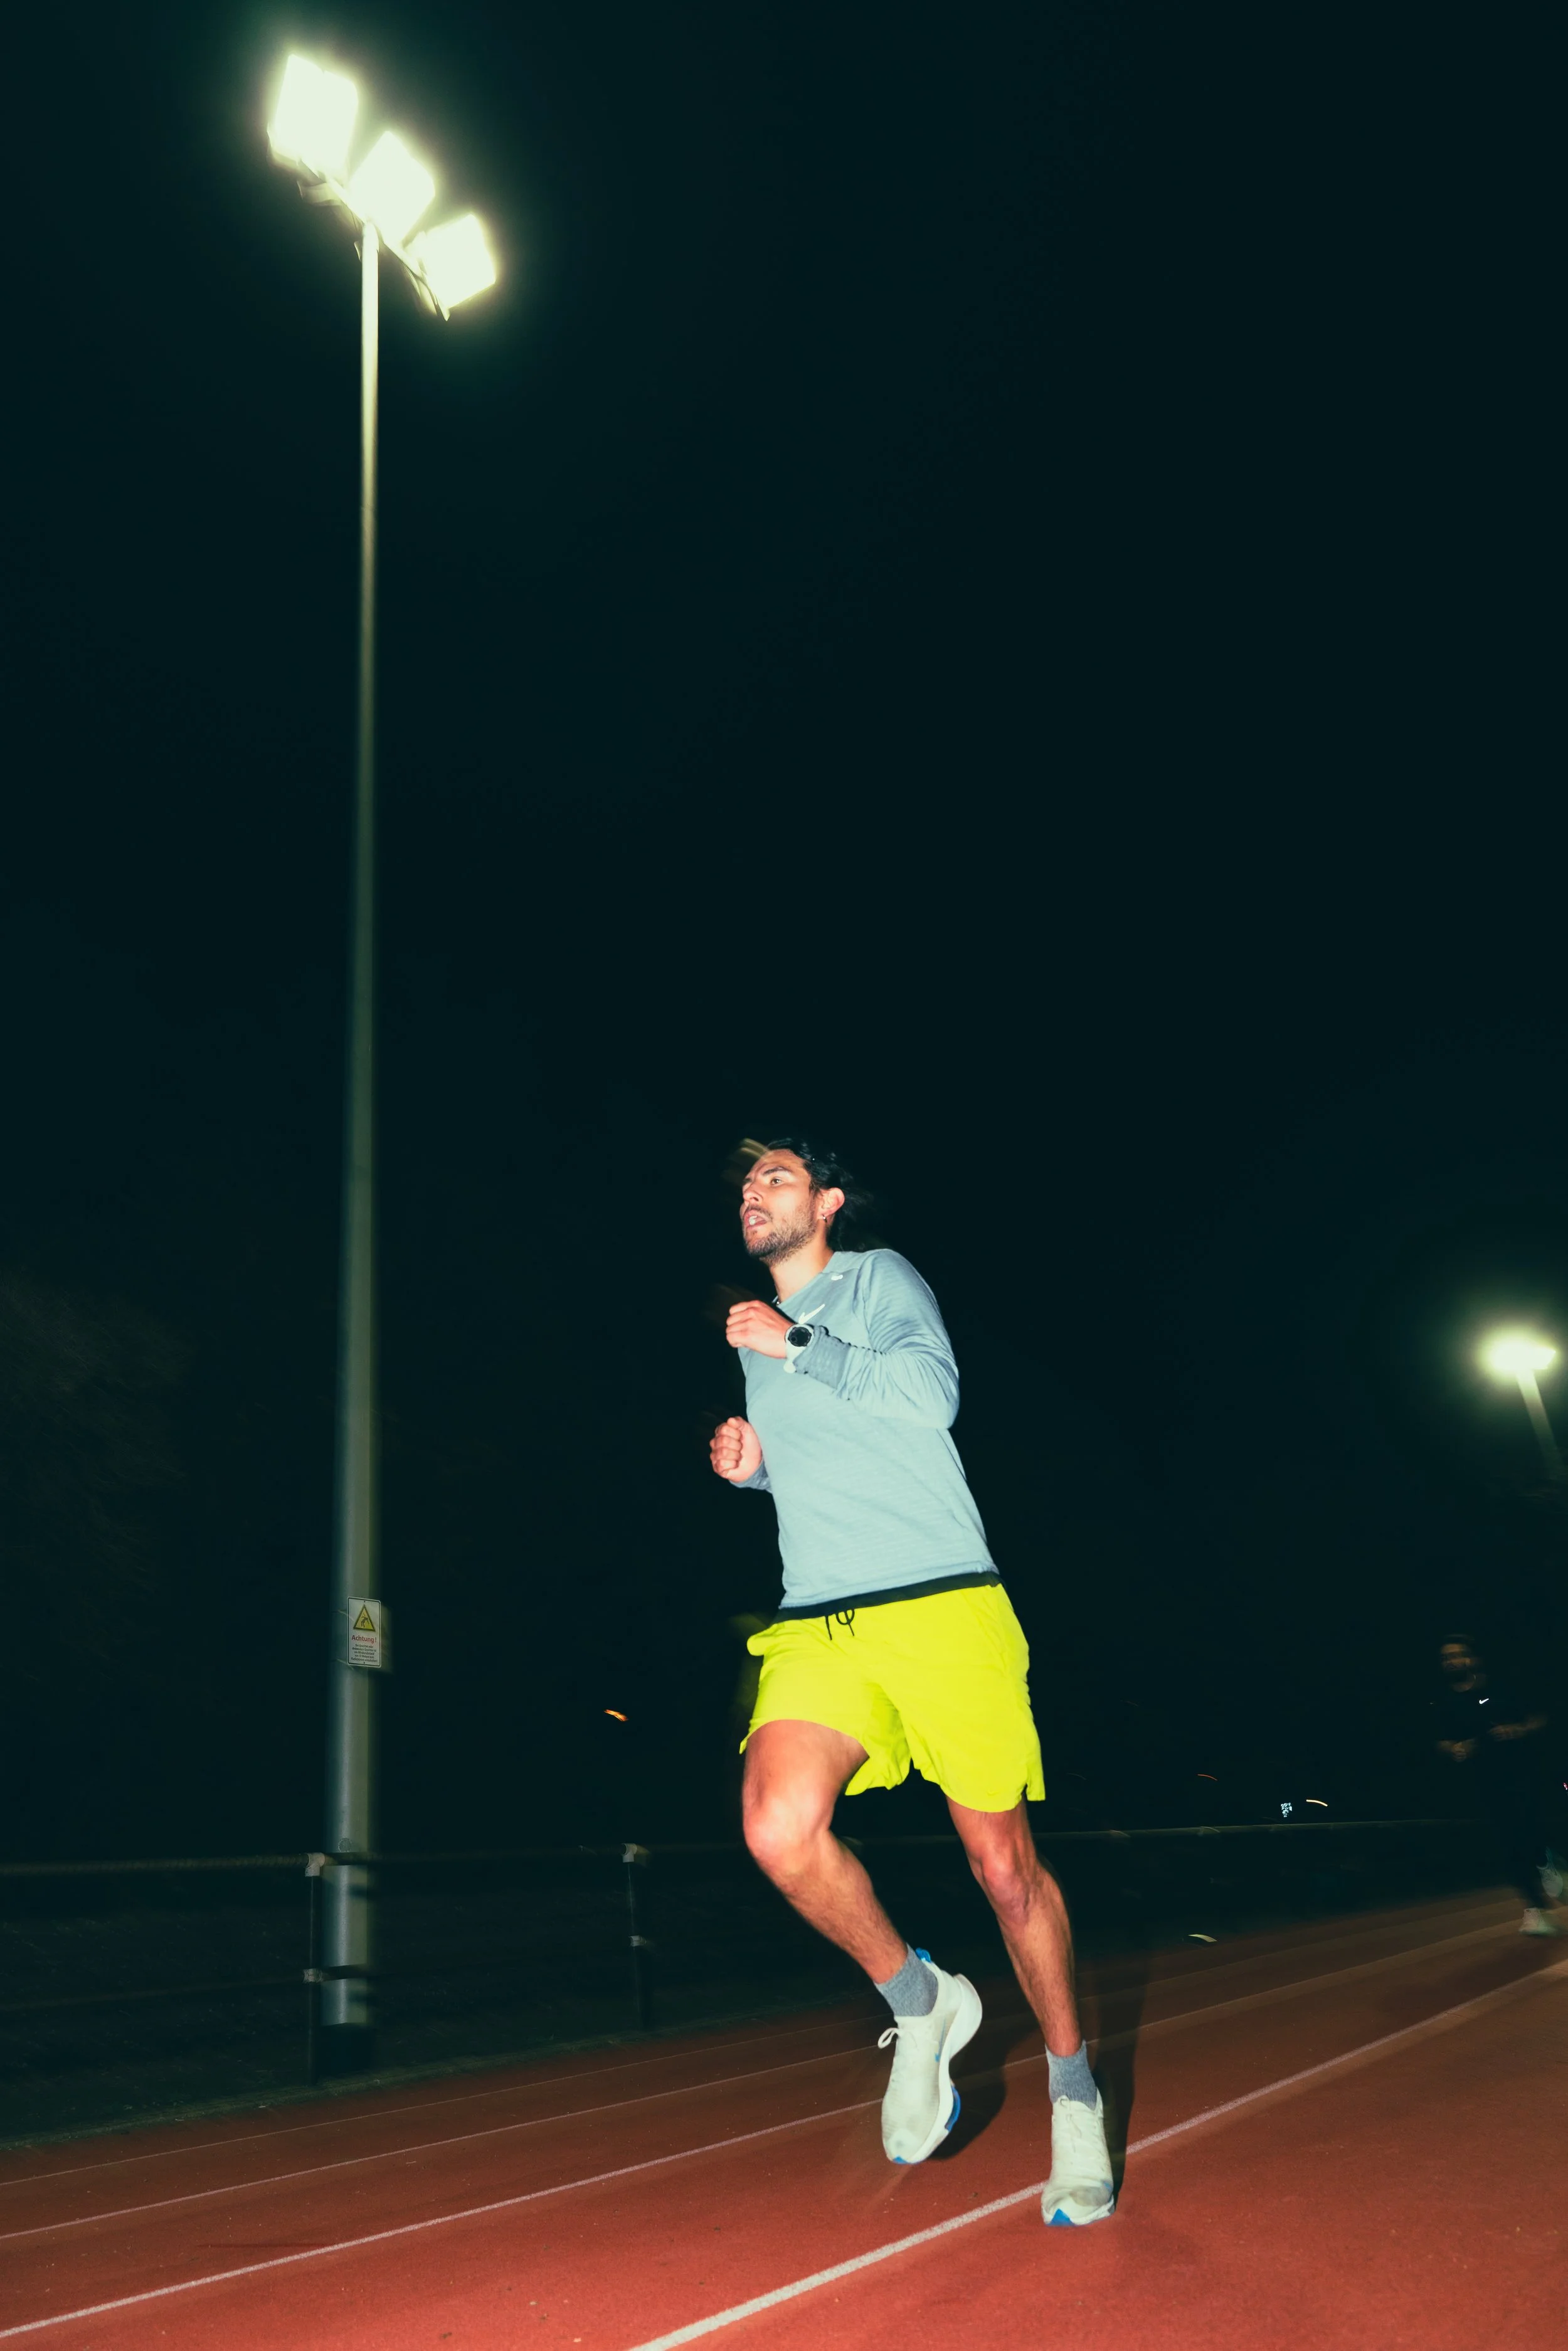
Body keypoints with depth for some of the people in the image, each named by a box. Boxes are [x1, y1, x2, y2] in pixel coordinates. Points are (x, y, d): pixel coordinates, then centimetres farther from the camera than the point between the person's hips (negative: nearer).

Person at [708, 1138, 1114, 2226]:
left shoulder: (879, 1277, 4)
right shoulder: (757, 1335, 22)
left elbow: (932, 1392, -15)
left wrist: (797, 1344, -10)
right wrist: (753, 1465, 13)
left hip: (941, 1611, -4)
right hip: (818, 1629, 4)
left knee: (1005, 1865, 3)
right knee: (780, 1828, -21)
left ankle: (1074, 2087, 28)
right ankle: (919, 2001, 6)